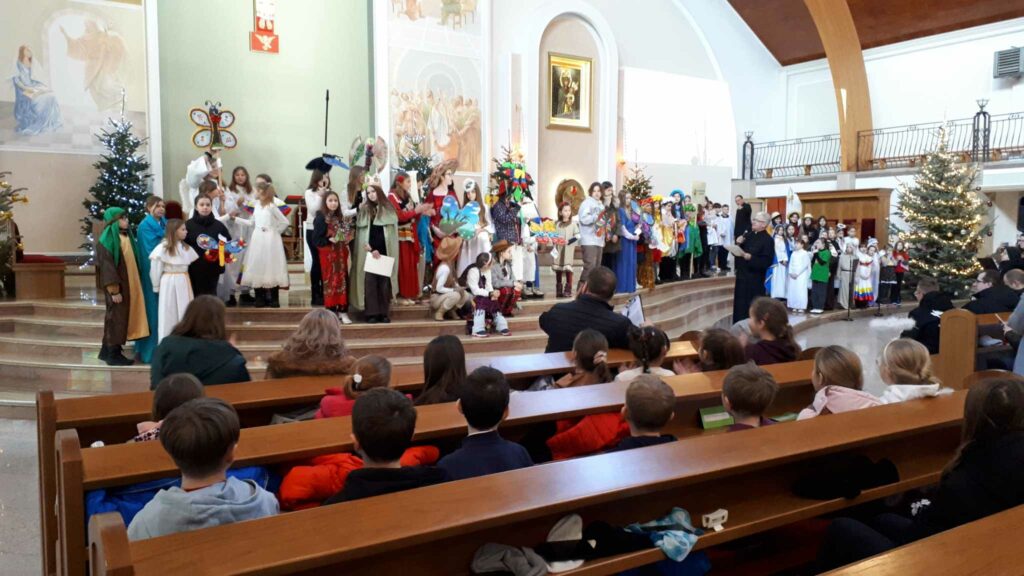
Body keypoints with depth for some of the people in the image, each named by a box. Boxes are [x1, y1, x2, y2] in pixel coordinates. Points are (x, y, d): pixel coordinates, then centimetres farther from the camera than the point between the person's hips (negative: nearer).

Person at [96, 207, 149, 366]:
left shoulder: (127, 235, 12)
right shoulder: (107, 239, -13)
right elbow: (106, 265, -17)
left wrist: (135, 284, 14)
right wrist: (114, 289, -20)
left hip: (129, 283, 8)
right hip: (117, 285, -8)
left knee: (123, 317, 13)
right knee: (116, 317, -1)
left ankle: (107, 350, 24)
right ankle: (113, 354, 8)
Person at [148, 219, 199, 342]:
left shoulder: (186, 248, 9)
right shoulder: (163, 248, -8)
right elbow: (155, 269, -5)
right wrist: (157, 286, -1)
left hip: (183, 283, 5)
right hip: (169, 283, -5)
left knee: (184, 314, 9)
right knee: (169, 315, 3)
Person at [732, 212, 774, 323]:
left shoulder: (768, 240, -11)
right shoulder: (748, 235, 12)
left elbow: (767, 262, -19)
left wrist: (750, 257, -28)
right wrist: (738, 244, -4)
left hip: (755, 279, -7)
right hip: (742, 276, 7)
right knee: (739, 307, 11)